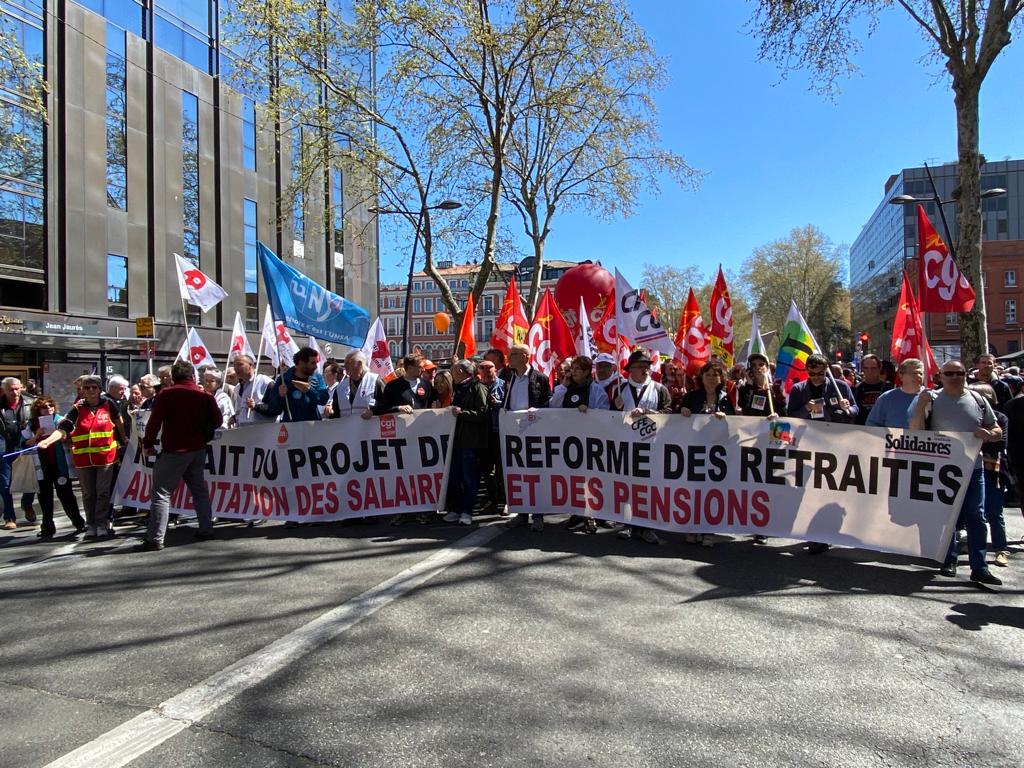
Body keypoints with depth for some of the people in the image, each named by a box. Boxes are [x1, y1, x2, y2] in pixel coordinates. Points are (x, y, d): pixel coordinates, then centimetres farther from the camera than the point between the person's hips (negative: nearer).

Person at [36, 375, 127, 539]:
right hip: (83, 458, 2)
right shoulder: (77, 409, -2)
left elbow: (118, 422, 13)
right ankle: (91, 525, 22)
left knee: (103, 492, 2)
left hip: (105, 456, -1)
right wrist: (47, 441, -28)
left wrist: (124, 439, 22)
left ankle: (102, 524, 11)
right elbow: (63, 428, -12)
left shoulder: (108, 404, -3)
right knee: (88, 493, 11)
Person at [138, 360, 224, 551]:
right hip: (198, 450, 4)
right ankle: (206, 529, 18)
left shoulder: (166, 394, -7)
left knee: (161, 493, -2)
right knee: (199, 490, 16)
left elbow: (154, 422, -11)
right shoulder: (205, 396, 1)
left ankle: (155, 539, -5)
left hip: (173, 451, -4)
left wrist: (148, 444, -1)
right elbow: (218, 420, 2)